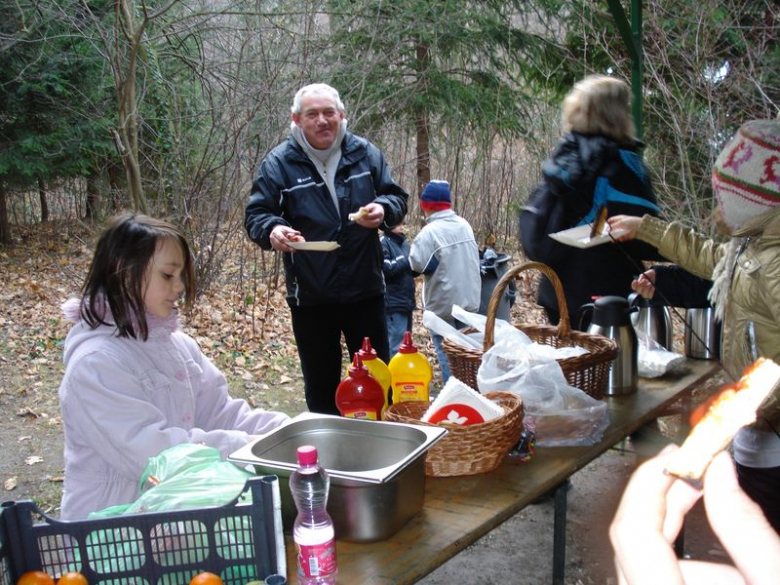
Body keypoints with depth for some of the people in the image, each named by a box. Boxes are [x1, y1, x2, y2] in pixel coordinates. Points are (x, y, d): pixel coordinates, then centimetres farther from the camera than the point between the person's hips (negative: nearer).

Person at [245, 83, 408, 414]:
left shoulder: (365, 154, 3)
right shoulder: (279, 162, -4)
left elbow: (397, 198, 9)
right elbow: (256, 216, -5)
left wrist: (384, 208, -15)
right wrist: (272, 230, -29)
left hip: (365, 289, 2)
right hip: (309, 296, -1)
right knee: (320, 385, 11)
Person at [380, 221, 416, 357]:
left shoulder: (403, 242, 14)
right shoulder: (383, 243, -10)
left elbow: (412, 270, 18)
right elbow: (387, 269, -20)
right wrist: (409, 259, -13)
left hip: (406, 299, 8)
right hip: (394, 302, -8)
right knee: (397, 345, -8)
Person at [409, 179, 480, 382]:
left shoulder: (430, 231, -18)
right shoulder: (464, 225, 5)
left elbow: (418, 264, -22)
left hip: (443, 304, -7)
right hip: (469, 300, 7)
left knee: (447, 354, 2)